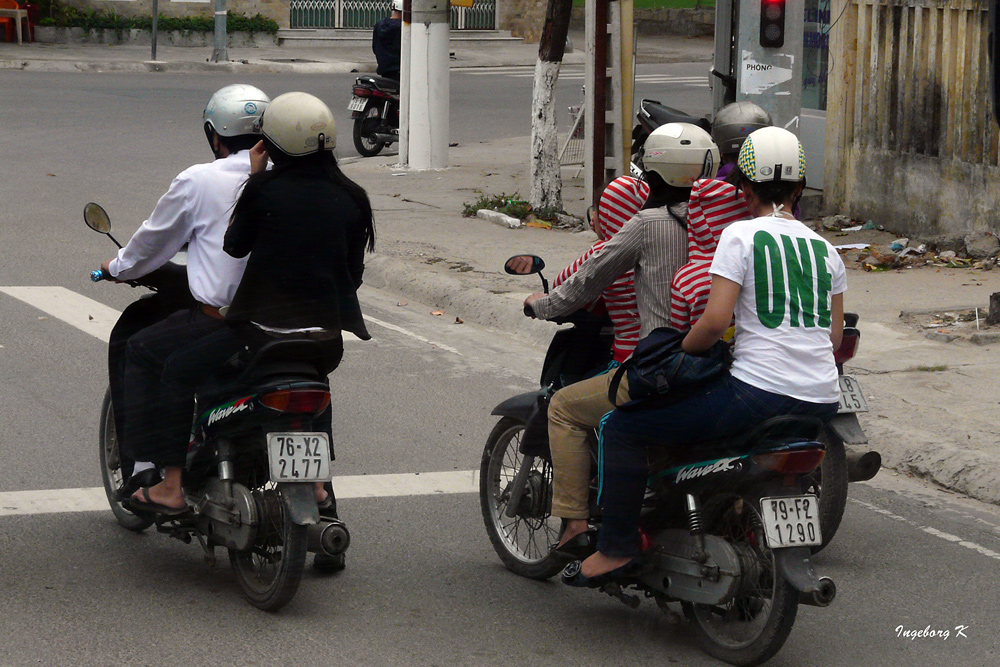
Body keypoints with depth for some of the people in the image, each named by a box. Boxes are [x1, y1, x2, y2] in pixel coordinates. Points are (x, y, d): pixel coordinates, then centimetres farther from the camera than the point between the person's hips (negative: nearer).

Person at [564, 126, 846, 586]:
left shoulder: (741, 235, -4)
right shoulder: (824, 248, 14)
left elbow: (716, 320, -14)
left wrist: (680, 351, 4)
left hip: (758, 390, -7)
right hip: (822, 405, 7)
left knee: (621, 429, 3)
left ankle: (618, 548, 1)